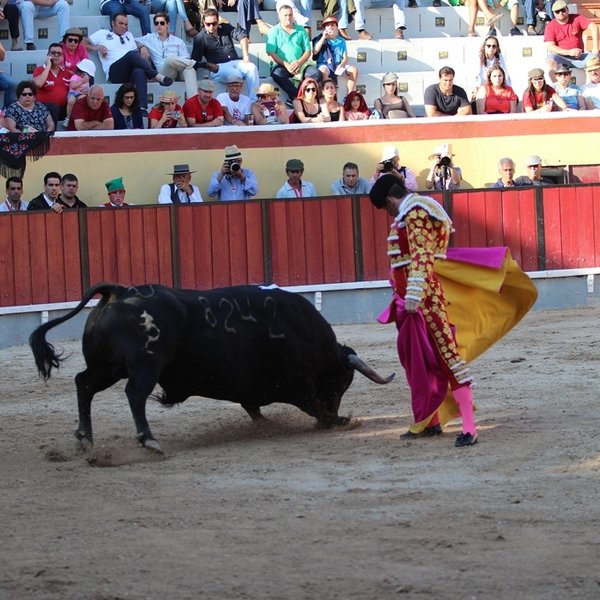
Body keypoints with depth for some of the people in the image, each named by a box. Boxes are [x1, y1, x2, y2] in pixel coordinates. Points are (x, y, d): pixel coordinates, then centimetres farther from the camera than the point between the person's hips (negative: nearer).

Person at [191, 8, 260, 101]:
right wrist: (210, 66, -19)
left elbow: (242, 35, 2)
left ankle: (254, 100, -31)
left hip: (235, 62, 4)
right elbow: (196, 61, -2)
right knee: (236, 74, -35)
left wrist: (245, 56, -11)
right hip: (217, 67, -4)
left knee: (252, 68, -26)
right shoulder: (200, 38, 2)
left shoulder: (225, 28, 14)